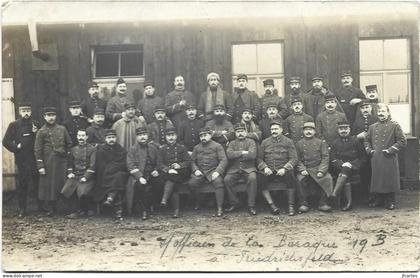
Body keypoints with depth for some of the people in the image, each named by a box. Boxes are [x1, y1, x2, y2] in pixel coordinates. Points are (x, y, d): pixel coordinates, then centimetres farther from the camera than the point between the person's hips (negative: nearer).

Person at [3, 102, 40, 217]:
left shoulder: (35, 124, 8)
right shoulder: (14, 125, 3)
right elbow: (6, 141, 1)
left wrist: (36, 133, -8)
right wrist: (16, 148, -9)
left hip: (35, 159, 1)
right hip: (21, 159, -1)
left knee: (37, 183, 0)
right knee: (22, 184, 3)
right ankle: (22, 209, 11)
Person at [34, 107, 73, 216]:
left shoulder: (62, 129, 8)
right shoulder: (41, 132, 0)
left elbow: (69, 144, 15)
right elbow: (37, 150, -2)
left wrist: (67, 156, 6)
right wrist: (40, 166, -8)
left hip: (62, 162, 3)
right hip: (48, 163, -2)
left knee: (62, 184, 3)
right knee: (48, 186, 2)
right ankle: (49, 210, 11)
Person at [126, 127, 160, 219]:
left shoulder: (153, 148, 16)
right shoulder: (132, 149, 4)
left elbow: (157, 162, 23)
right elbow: (131, 166, -5)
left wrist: (156, 170, 1)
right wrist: (140, 177, -16)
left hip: (151, 175, 3)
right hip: (138, 176, -3)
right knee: (139, 185, -30)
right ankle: (144, 210, -13)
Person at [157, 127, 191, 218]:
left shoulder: (182, 148, 12)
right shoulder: (162, 149, 12)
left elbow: (188, 161, 6)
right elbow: (159, 163, 2)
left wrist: (180, 165, -15)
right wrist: (168, 170, -16)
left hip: (180, 174, 0)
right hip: (167, 173, 1)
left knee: (171, 178, -33)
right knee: (173, 185, -28)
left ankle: (164, 199, -40)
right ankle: (176, 210, -30)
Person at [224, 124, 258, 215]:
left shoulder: (251, 142, 7)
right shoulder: (232, 143, 15)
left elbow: (252, 155, -11)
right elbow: (229, 154, -4)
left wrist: (236, 155, -6)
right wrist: (242, 153, -9)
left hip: (248, 168, -2)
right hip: (234, 169, 2)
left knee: (252, 178, -33)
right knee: (227, 179, -25)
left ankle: (251, 206, -24)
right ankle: (234, 203, -8)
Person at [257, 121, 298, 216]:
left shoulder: (288, 142, 9)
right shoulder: (265, 142, 15)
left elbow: (294, 159, 1)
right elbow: (259, 158, 12)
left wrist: (284, 169, -15)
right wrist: (265, 168, -8)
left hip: (283, 171, -2)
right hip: (268, 171, 2)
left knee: (290, 176, -34)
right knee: (260, 179, -30)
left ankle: (291, 206, -21)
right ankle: (272, 205, -24)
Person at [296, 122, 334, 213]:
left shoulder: (321, 142, 9)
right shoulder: (299, 144, 11)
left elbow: (325, 158, 2)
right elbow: (298, 159, 7)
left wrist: (321, 171, -12)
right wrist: (302, 170, -11)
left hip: (318, 169, 0)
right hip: (305, 170, 0)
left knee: (328, 178, -27)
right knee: (300, 179, -30)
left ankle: (323, 203, -15)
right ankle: (303, 204, -17)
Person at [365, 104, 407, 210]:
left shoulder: (395, 126, 0)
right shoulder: (372, 127, 14)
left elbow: (402, 141, -6)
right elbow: (367, 141, 22)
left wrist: (390, 150, -12)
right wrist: (369, 150, 4)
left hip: (389, 159, -4)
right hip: (375, 160, 4)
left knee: (389, 180, -1)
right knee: (376, 180, 7)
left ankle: (390, 202, 10)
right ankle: (378, 200, 20)